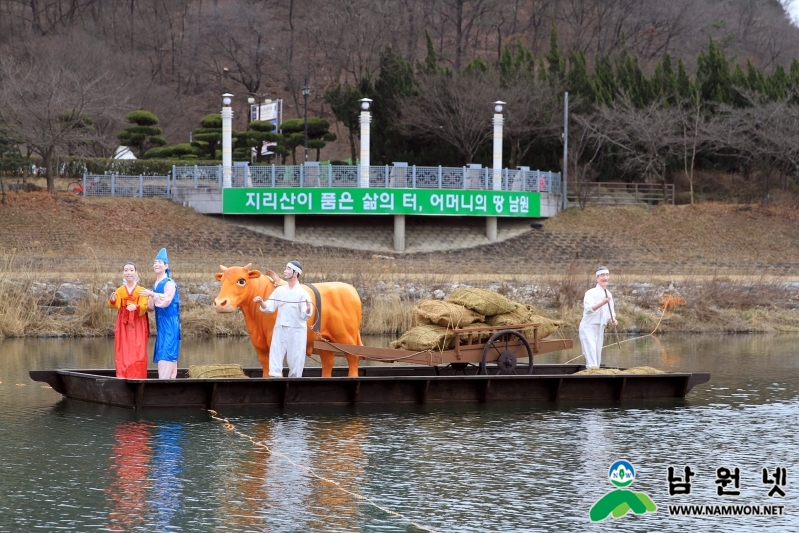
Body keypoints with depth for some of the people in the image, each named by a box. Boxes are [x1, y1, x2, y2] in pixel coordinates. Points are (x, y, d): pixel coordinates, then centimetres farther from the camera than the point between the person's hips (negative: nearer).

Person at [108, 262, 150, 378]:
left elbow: (144, 306, -11)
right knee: (123, 355, -4)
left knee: (138, 355, -7)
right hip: (123, 325, 1)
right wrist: (112, 300, -32)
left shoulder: (141, 290, 4)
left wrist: (136, 307, -33)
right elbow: (115, 305, -9)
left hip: (137, 326, -1)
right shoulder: (120, 291, 8)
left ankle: (137, 381, -5)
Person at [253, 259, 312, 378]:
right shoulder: (279, 290, 7)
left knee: (295, 361, 2)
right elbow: (269, 308, 5)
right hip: (280, 329, 4)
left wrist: (308, 309, -35)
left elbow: (305, 316, -14)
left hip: (296, 331, -4)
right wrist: (261, 303, -15)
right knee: (275, 357, 2)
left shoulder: (302, 293, -7)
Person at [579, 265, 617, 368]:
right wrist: (602, 303, -43)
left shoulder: (609, 295, 10)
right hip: (588, 328, -7)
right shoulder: (591, 293, -11)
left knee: (598, 357, 12)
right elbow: (589, 309, -28)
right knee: (591, 354, -20)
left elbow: (611, 311, 20)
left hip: (600, 329, 7)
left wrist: (613, 319, -2)